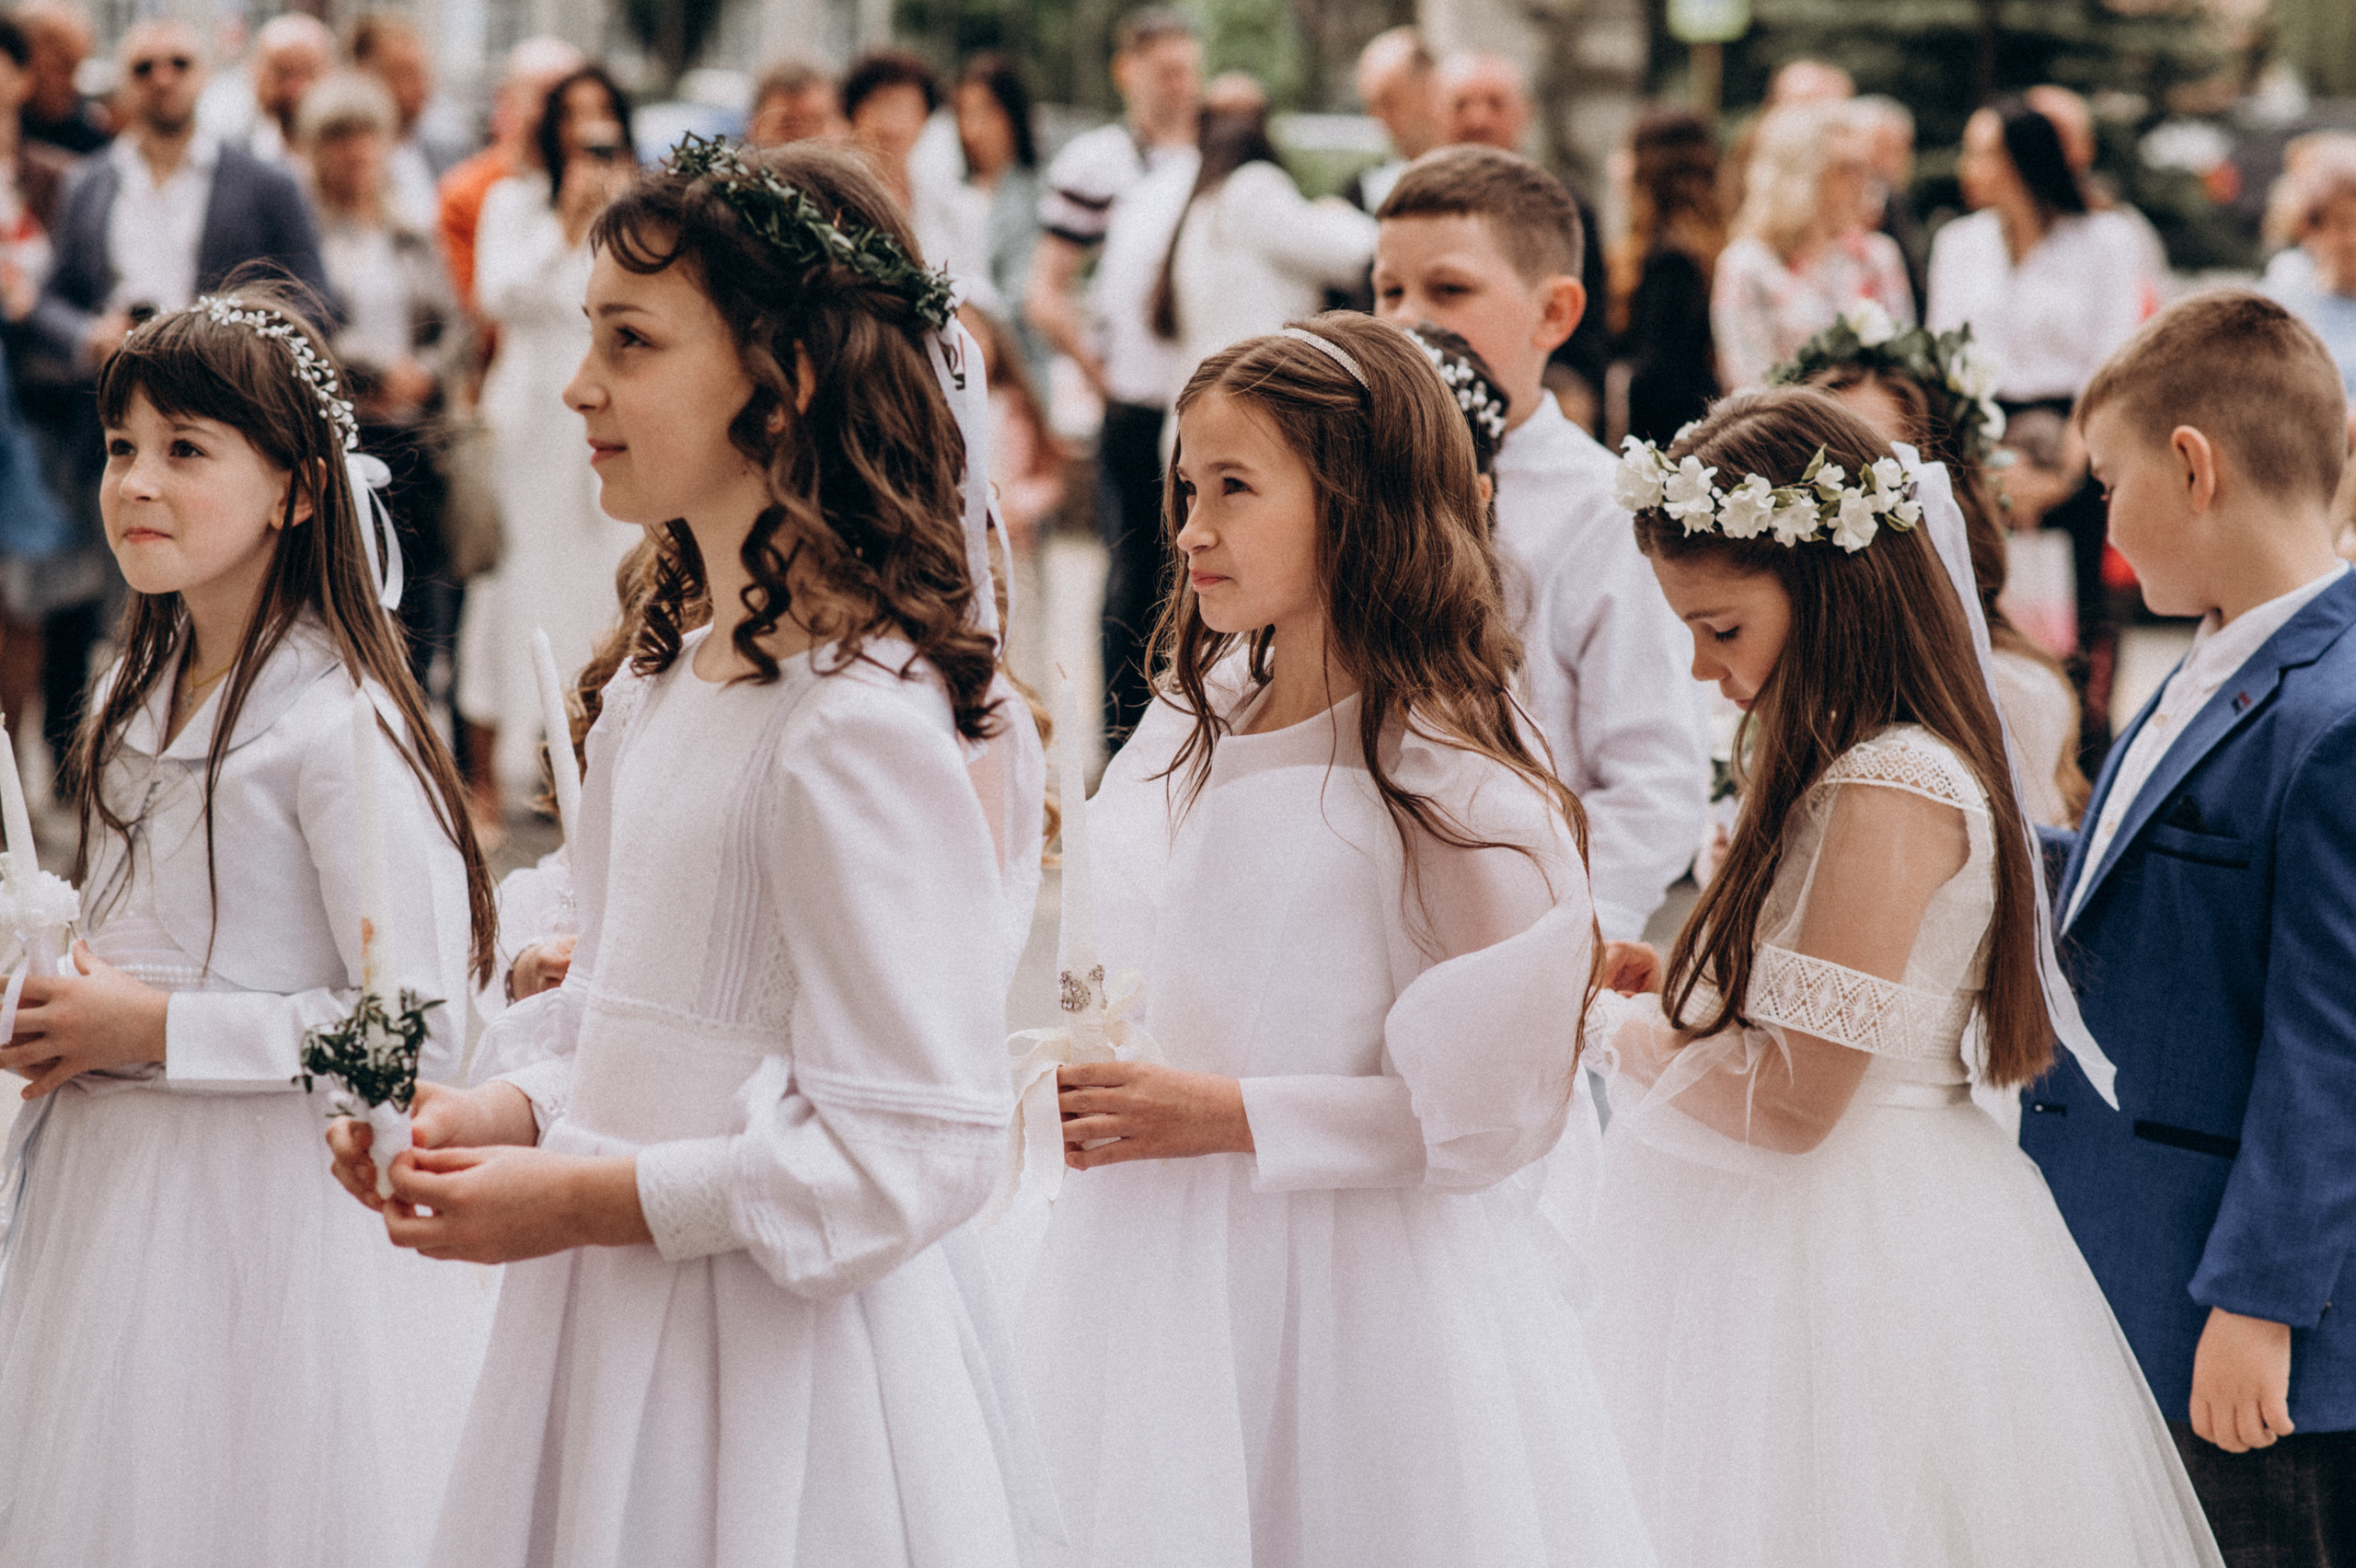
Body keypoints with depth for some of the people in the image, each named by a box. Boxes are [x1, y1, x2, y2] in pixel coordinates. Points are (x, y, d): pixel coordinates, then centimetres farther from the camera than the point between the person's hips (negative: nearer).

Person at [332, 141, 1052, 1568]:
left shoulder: (858, 719, -20)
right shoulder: (666, 680, 9)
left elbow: (910, 1152, -22)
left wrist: (574, 1200, -18)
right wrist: (499, 1119, -1)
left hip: (779, 1365, -8)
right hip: (618, 1339, 8)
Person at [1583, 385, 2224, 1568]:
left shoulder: (1889, 792, -20)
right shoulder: (1847, 769, 10)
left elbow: (1795, 1098, -20)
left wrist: (1614, 1029, -8)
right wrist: (1670, 994, 8)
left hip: (1854, 1257, -9)